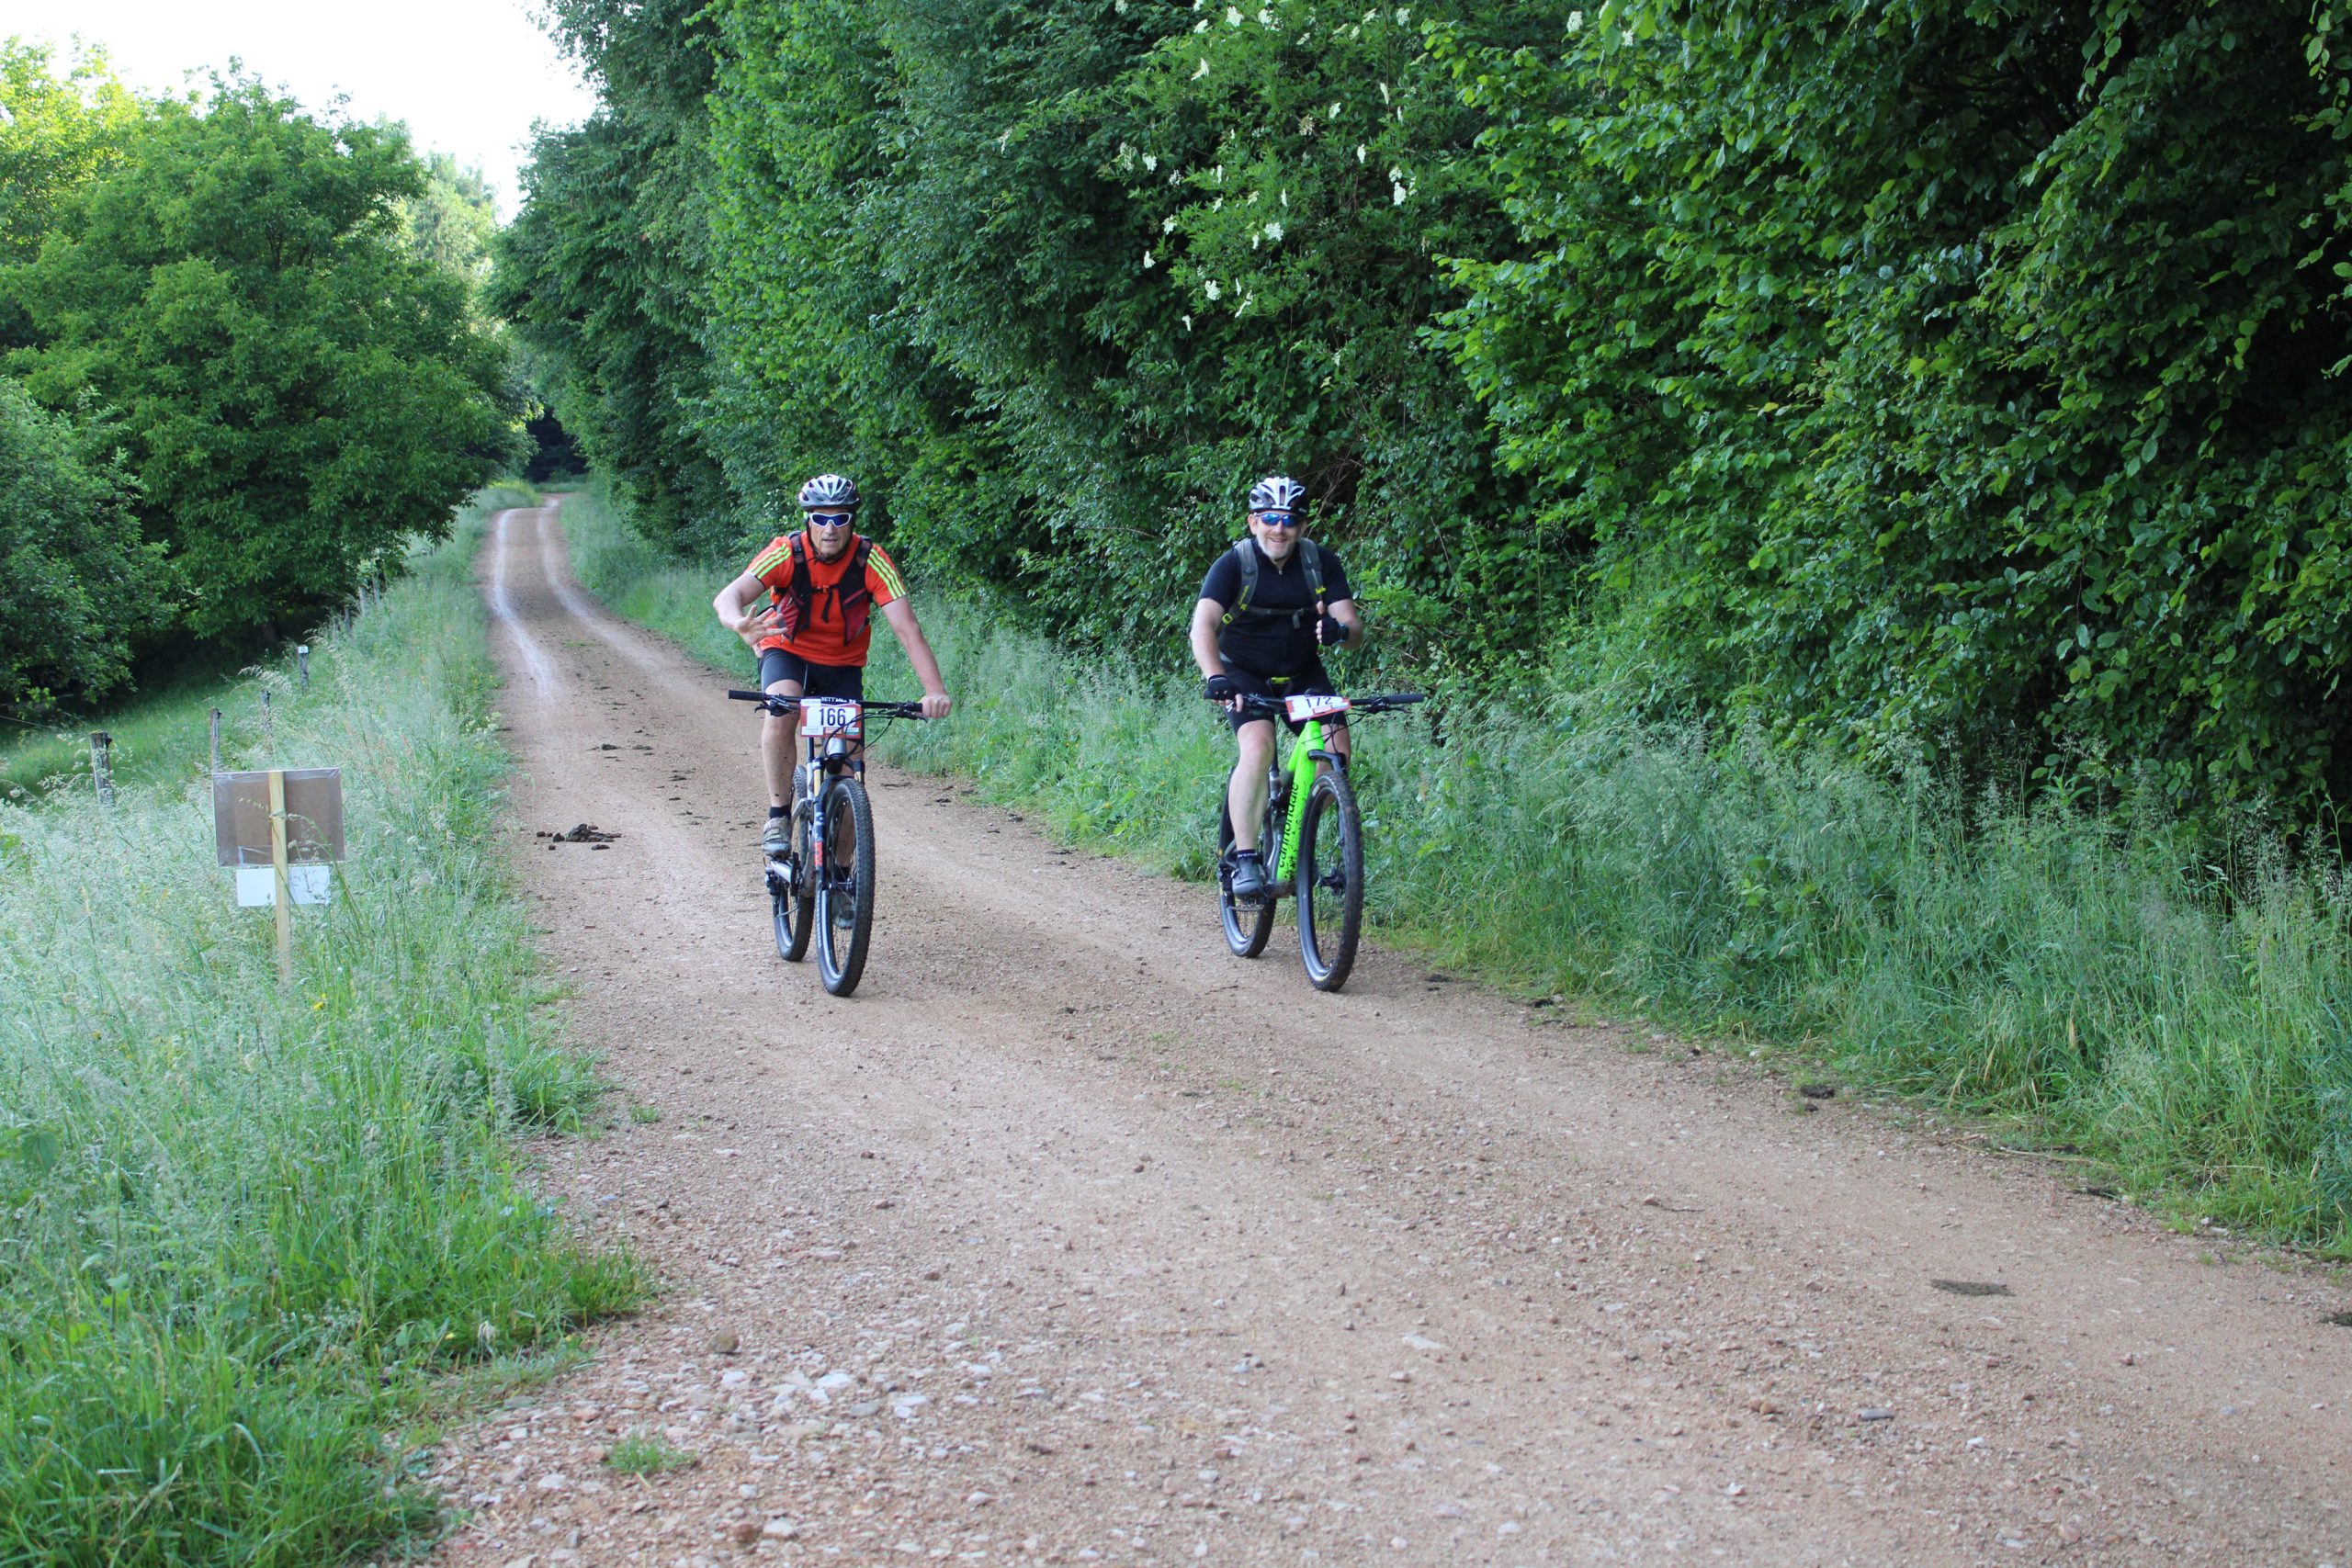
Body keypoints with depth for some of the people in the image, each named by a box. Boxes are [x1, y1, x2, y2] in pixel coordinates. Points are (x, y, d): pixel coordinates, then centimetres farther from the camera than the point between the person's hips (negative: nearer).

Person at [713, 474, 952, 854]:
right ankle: (778, 815, -20)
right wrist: (740, 624, -60)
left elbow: (908, 630, -28)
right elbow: (727, 597, -35)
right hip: (787, 653, -1)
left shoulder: (872, 561, -22)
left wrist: (935, 692, -42)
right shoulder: (786, 553, -23)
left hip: (842, 666, 1)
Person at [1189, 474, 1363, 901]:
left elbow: (1354, 626, -15)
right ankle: (1245, 859, -23)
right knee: (1257, 747, -29)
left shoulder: (1321, 563, -8)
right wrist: (1214, 676, -48)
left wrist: (1341, 632, -41)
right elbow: (1203, 625, -29)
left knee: (1336, 749, -18)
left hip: (1303, 673, 3)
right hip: (1245, 675, -3)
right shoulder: (1234, 564, -16)